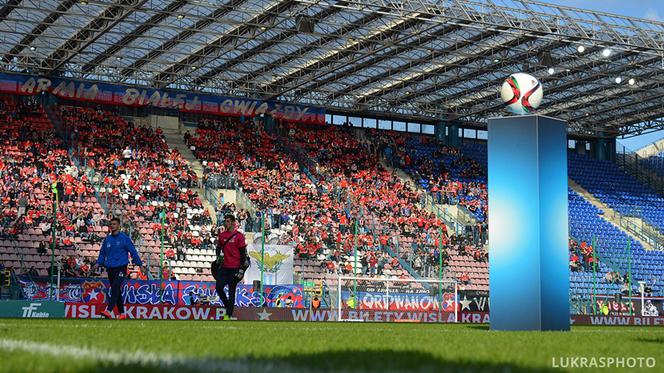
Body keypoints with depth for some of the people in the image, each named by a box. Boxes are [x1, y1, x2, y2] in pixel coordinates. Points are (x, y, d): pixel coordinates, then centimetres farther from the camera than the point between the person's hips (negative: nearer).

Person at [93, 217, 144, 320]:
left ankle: (108, 311, -30)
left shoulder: (124, 238, -2)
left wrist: (140, 265, -1)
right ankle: (122, 313, 17)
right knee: (117, 291, 9)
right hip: (110, 269, 5)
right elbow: (102, 253, 18)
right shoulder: (107, 239, 12)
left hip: (121, 268, -5)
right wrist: (98, 263, 2)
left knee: (115, 288, -19)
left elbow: (133, 251, -1)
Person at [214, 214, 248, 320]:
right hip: (224, 267, 5)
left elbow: (243, 253, -5)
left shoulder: (239, 236, -4)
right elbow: (218, 248, 24)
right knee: (219, 287, -4)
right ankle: (227, 306, 18)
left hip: (235, 267, -5)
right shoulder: (222, 235, 11)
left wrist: (242, 269, -10)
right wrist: (218, 257, 7)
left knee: (231, 291, -1)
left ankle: (229, 315, 3)